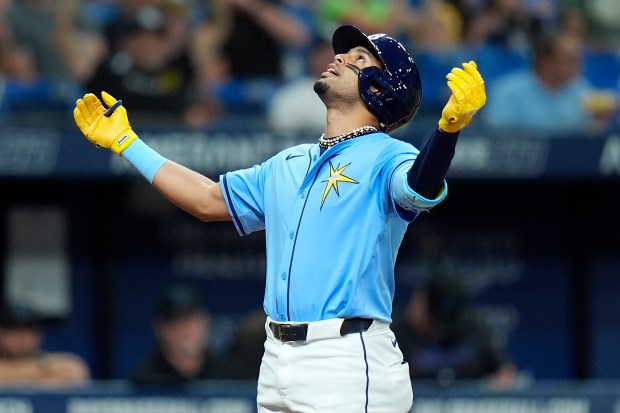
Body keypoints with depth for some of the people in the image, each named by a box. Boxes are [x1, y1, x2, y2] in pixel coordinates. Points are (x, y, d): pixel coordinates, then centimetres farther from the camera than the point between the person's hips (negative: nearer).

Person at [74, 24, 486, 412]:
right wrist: (125, 142, 35)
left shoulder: (387, 158, -5)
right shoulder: (288, 165, 20)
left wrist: (451, 124, -47)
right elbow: (209, 199, 30)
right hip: (279, 360, 8)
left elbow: (423, 188, -27)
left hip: (349, 363, -8)